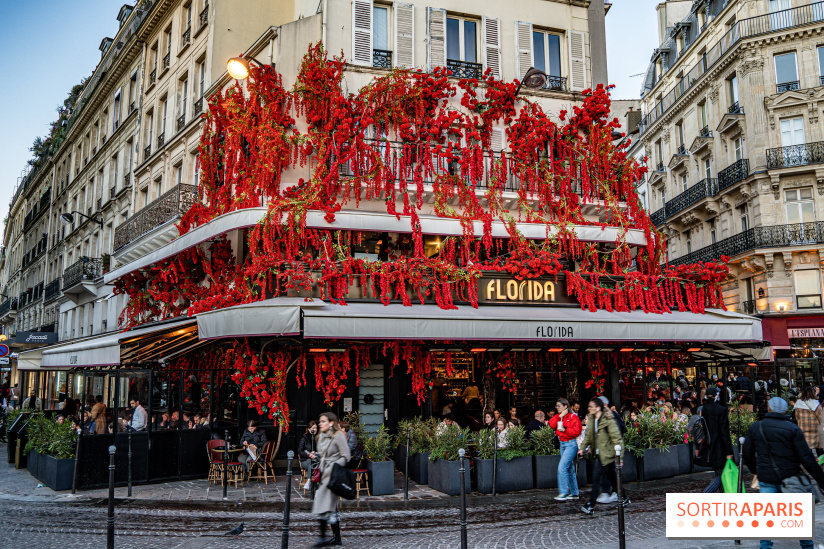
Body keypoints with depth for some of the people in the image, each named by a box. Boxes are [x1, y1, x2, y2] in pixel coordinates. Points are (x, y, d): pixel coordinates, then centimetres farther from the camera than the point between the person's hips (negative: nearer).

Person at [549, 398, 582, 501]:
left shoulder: (573, 417, -9)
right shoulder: (559, 417, 13)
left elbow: (577, 431, -15)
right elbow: (552, 424, -1)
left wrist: (565, 429, -22)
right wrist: (560, 416, -6)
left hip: (571, 444, -8)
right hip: (562, 443, 8)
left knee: (562, 467, -16)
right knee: (570, 469, 13)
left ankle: (564, 492, -13)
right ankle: (574, 493, 20)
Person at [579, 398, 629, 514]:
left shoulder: (608, 420, -15)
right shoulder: (591, 419, 9)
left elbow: (617, 438, -13)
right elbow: (588, 435, 16)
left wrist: (619, 454, -16)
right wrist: (583, 448, 3)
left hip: (606, 454, -8)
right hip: (599, 454, 8)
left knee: (596, 478, -10)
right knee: (612, 478, 17)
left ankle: (590, 506, -7)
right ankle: (624, 498, 33)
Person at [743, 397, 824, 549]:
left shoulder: (755, 428, 2)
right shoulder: (793, 429, -8)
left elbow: (747, 455, 10)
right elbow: (806, 459, -11)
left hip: (766, 479, 2)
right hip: (790, 478, -2)